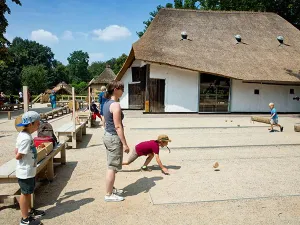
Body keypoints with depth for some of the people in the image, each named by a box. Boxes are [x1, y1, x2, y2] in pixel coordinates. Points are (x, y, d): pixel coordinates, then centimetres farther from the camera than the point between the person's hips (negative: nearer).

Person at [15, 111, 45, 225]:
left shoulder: (23, 134, 3)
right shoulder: (26, 138, -27)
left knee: (28, 192, 22)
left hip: (29, 171, 9)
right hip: (25, 172, -9)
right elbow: (18, 156, -23)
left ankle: (30, 211, 40)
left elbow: (16, 151, 7)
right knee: (25, 193, 4)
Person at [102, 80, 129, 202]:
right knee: (112, 167, 2)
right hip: (114, 138, -10)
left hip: (107, 136, 10)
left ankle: (111, 189, 35)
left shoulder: (106, 103, 9)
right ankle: (109, 195, 13)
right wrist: (124, 144, -19)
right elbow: (118, 126, -22)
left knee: (111, 166, 21)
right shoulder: (116, 105, -20)